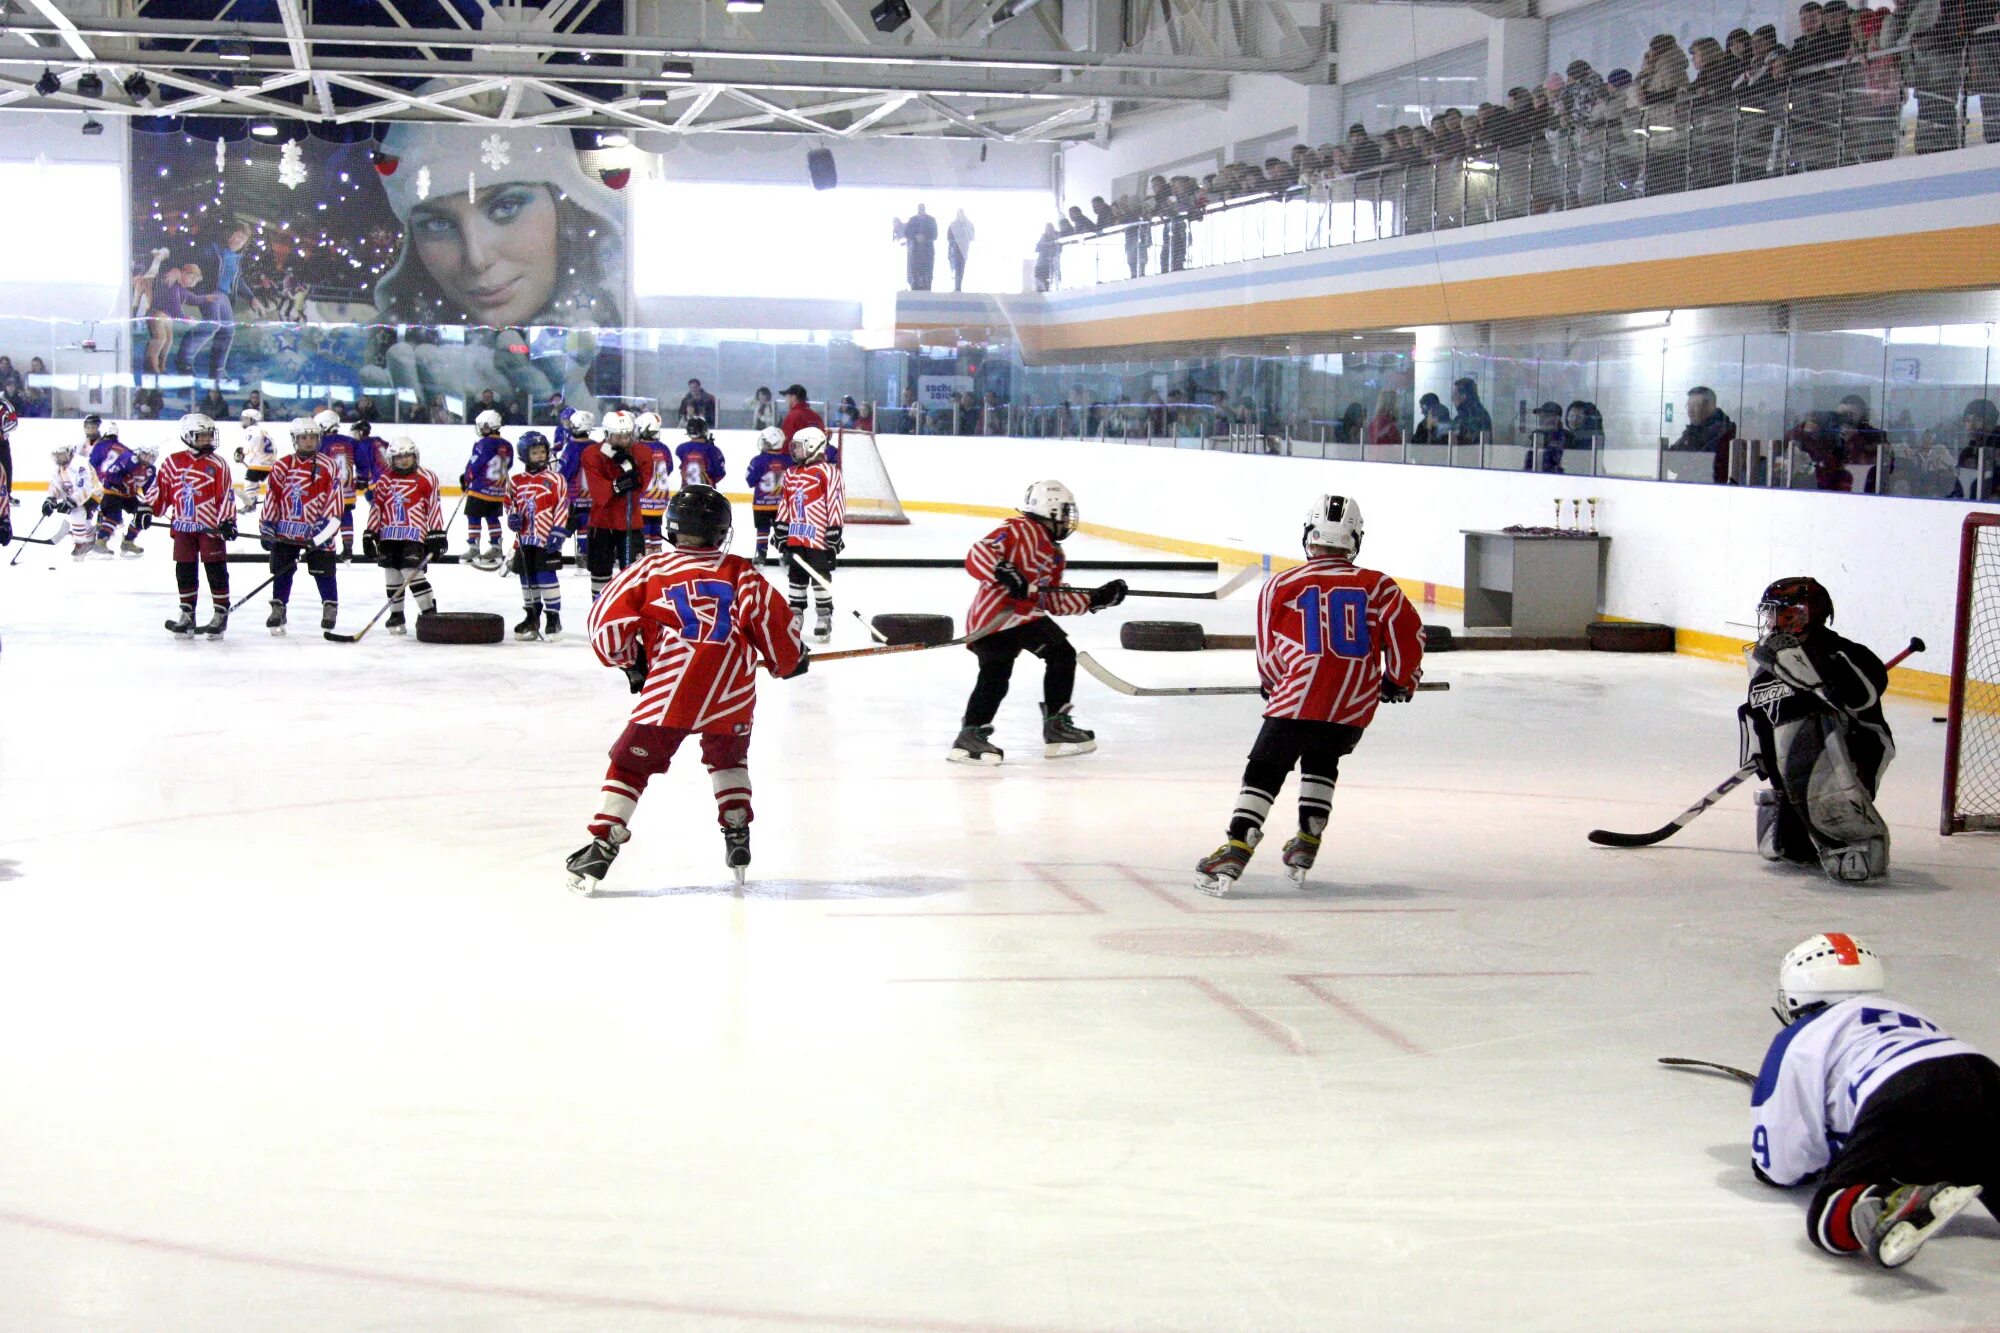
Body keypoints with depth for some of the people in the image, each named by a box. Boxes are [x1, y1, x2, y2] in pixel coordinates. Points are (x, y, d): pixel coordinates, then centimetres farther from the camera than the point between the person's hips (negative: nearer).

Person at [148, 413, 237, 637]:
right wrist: (147, 509, 5)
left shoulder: (217, 465, -4)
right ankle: (187, 613, 17)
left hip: (211, 526, -3)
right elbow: (160, 488, 12)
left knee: (216, 569, -1)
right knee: (184, 570, 7)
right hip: (183, 526, 3)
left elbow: (227, 494, -7)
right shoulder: (173, 463, 5)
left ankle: (221, 612, 8)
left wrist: (228, 520, -14)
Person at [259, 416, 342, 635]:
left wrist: (324, 527, -14)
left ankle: (330, 609, 10)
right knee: (282, 572, 5)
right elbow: (273, 499, 8)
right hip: (285, 531, 3)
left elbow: (334, 501, -6)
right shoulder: (281, 467, 5)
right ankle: (277, 610, 15)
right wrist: (266, 528, 4)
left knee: (323, 572, -1)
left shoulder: (328, 467, -3)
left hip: (317, 532, -3)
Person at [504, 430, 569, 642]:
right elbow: (510, 503, 20)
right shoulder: (516, 481, 8)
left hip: (546, 539, -5)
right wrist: (512, 517, -2)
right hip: (524, 539, 5)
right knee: (527, 578, 10)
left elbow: (562, 508, -7)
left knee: (546, 576, -9)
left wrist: (557, 533, -13)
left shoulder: (555, 479, -4)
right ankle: (532, 618, 22)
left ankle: (553, 618, -2)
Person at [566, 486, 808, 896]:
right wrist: (790, 660, 29)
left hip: (669, 690, -2)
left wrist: (630, 661, 26)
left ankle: (601, 846, -4)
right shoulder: (742, 573, 15)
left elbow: (607, 621, 9)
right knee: (728, 756, 29)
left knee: (631, 764, 6)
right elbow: (773, 621, 10)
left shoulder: (651, 570, 12)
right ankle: (737, 837, 24)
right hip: (732, 693, 2)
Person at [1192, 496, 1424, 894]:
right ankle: (1306, 846, 23)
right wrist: (1400, 681, 19)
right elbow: (1409, 634, 2)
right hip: (1355, 706, 3)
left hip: (1298, 700, -3)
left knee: (1264, 772, 5)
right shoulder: (1378, 586, 8)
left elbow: (1268, 652, 15)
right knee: (1321, 764, 27)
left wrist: (1274, 687, 34)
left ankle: (1235, 851, -7)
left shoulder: (1282, 586, 6)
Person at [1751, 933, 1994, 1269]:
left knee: (1830, 1218, -6)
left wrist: (1835, 1153, 44)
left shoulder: (1798, 1041, 26)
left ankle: (1892, 1209, -38)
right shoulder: (1911, 1016, 42)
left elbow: (1780, 1167, 23)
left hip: (1906, 1109, -5)